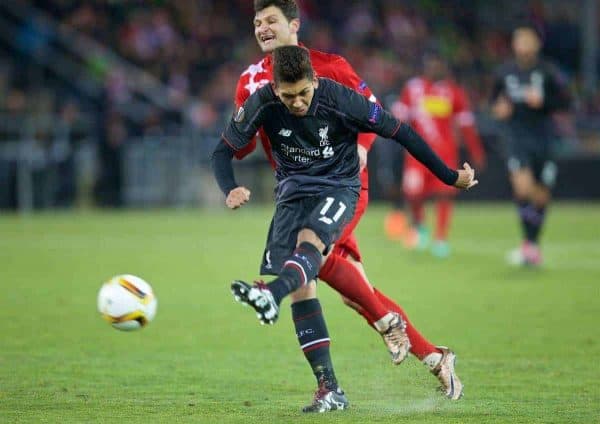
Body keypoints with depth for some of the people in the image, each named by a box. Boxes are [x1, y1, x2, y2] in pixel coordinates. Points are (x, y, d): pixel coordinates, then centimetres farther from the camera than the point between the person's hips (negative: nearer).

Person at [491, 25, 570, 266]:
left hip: (542, 139, 1)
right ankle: (528, 244, -15)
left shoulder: (547, 72, 0)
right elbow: (495, 100, 18)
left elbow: (564, 101, 0)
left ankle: (533, 245, 24)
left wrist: (542, 101, -17)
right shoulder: (505, 72, 5)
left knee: (541, 195, 7)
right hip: (517, 137, -1)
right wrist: (499, 108, -4)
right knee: (522, 187, -21)